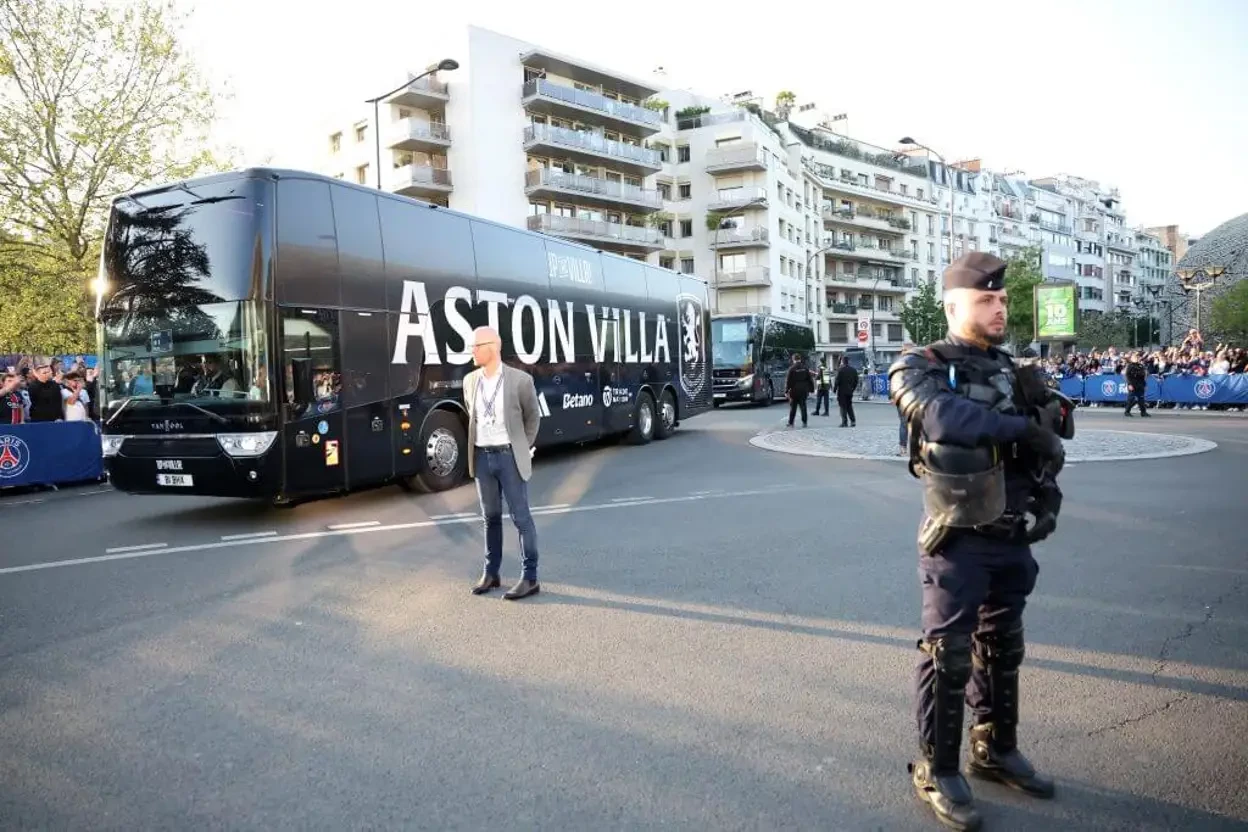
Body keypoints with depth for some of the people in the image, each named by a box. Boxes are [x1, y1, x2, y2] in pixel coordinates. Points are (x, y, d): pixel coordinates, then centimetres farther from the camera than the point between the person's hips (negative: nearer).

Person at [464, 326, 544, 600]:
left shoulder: (520, 380, -10)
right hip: (482, 457, 5)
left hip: (509, 457, -4)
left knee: (521, 518, 1)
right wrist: (479, 445, 14)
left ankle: (530, 578, 8)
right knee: (490, 517, 13)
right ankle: (490, 573, 24)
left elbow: (533, 417, 3)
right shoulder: (470, 381, 4)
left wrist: (523, 449, 5)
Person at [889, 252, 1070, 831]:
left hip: (1011, 539, 7)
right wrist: (1021, 426, -20)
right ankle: (937, 772, 14)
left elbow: (1048, 441, 17)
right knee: (949, 656, 0)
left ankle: (995, 752, 35)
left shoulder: (1011, 370, 12)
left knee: (1002, 649, 18)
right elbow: (945, 417, -30)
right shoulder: (920, 367, -9)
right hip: (959, 541, -7)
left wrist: (1048, 496, 0)